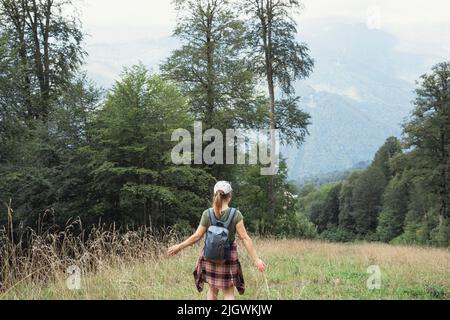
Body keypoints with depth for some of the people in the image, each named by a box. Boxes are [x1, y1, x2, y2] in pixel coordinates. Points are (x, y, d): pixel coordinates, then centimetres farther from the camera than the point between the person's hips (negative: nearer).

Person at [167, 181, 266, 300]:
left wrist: (179, 247, 6)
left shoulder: (207, 214, -9)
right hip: (229, 257, -1)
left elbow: (197, 236, -7)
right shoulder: (236, 214, -13)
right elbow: (245, 238, -15)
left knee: (213, 289, 19)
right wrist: (256, 260, -12)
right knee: (228, 293, 11)